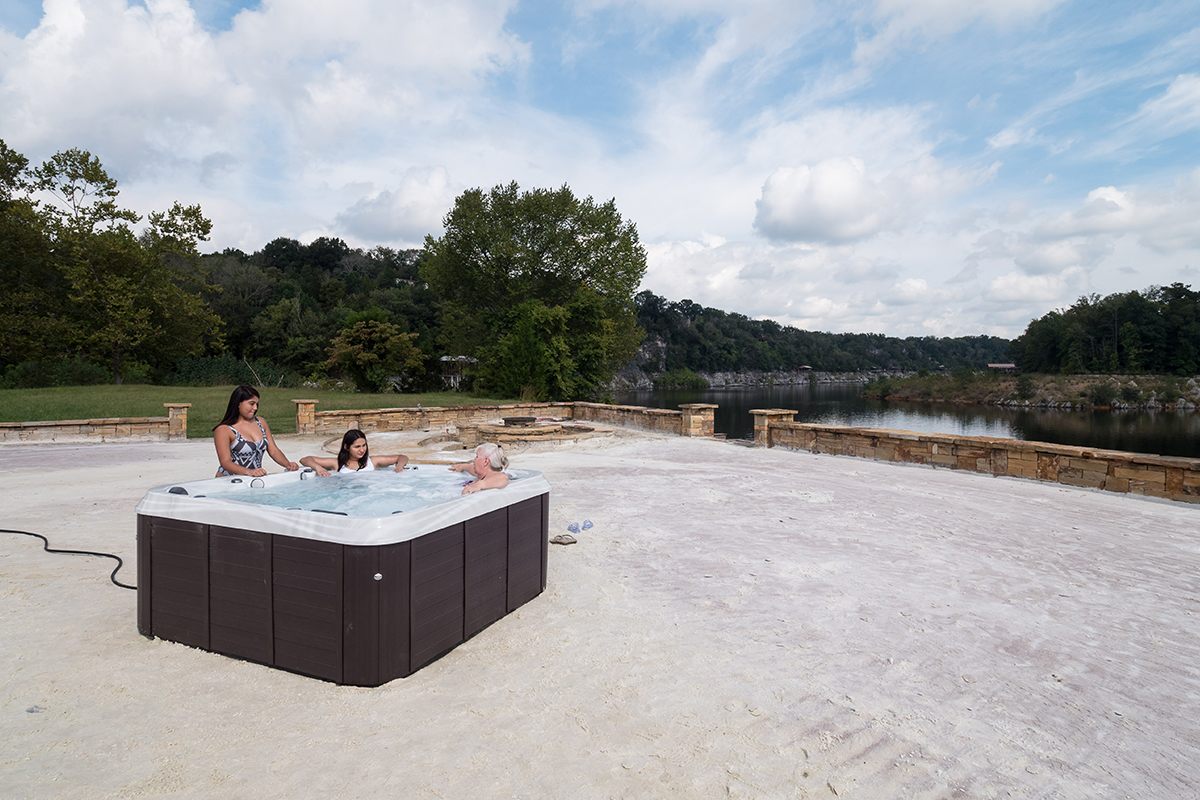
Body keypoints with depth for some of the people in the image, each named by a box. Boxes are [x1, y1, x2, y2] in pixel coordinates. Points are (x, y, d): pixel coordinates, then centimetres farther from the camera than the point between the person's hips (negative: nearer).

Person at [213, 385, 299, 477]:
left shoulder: (261, 422, 11)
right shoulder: (223, 430, -6)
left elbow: (274, 451, 11)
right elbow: (226, 463, -15)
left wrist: (287, 464, -8)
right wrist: (249, 472, -33)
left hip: (255, 479, 6)